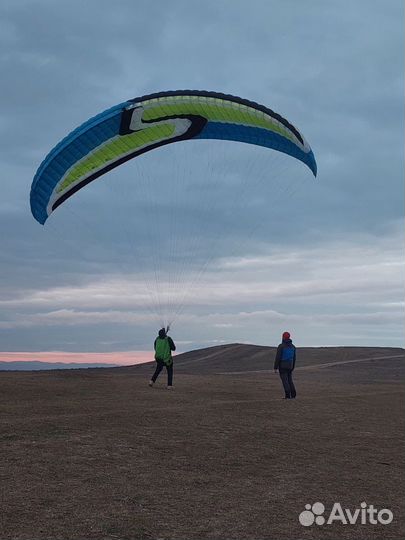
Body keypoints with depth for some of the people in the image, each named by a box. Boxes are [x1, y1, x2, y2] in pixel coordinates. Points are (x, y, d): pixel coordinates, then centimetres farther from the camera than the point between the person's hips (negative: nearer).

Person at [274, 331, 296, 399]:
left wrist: (275, 368, -10)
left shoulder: (281, 346, -11)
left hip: (282, 366, -5)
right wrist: (292, 368, 19)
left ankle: (288, 395, -10)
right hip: (290, 366, 5)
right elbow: (294, 358, 11)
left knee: (285, 381, -4)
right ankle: (293, 395, 5)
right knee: (290, 380, 12)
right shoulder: (293, 346, 7)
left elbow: (277, 357, -14)